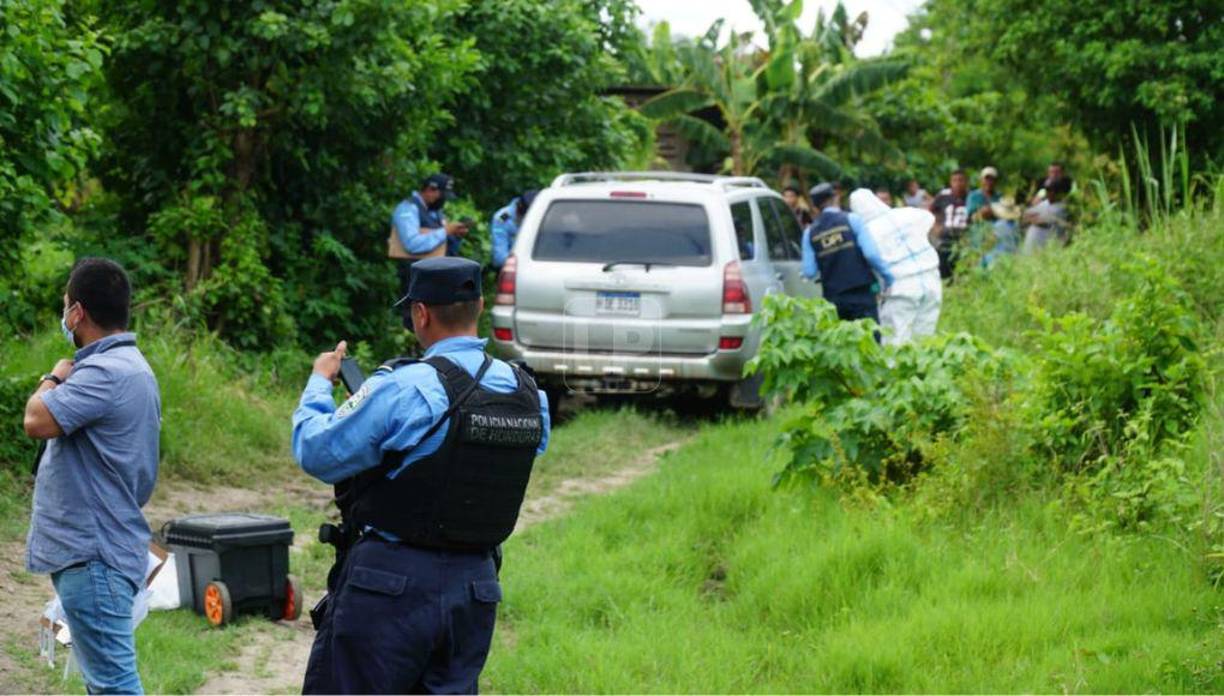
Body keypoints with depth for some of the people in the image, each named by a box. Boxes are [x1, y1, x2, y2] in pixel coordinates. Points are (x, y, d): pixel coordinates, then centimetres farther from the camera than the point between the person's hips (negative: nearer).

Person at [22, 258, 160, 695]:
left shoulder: (106, 373, -19)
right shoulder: (124, 365, 15)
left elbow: (38, 421, -23)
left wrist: (54, 379, -7)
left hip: (93, 556, -11)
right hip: (88, 548, 11)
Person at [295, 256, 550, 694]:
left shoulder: (405, 390, -16)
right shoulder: (529, 395, 4)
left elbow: (317, 452, -10)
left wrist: (319, 383, 9)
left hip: (389, 582, -6)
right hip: (476, 586, 6)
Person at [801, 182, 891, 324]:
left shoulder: (810, 233, 5)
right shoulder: (852, 220, -3)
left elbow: (809, 272, 2)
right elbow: (871, 253, -11)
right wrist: (887, 276, 1)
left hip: (833, 298, 3)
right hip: (861, 294, -3)